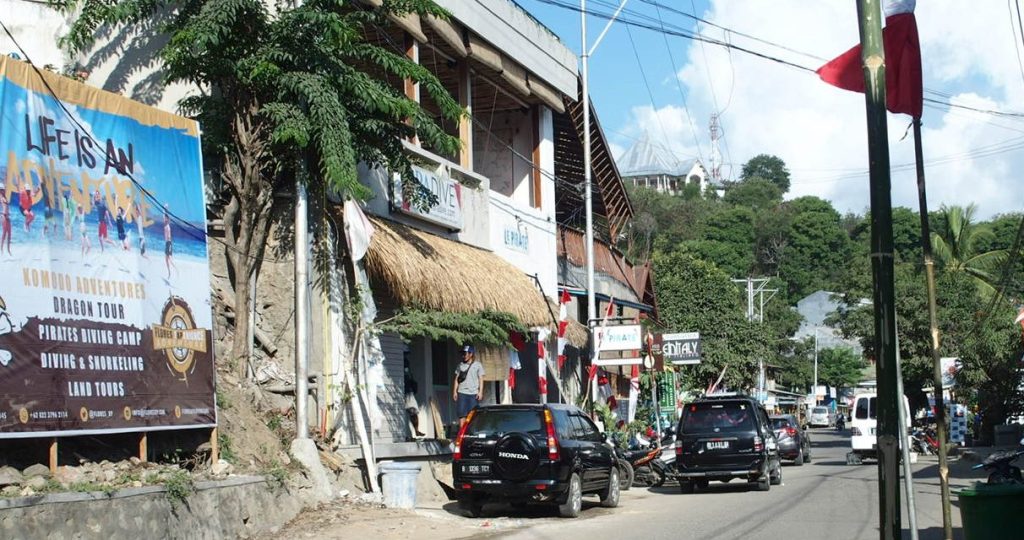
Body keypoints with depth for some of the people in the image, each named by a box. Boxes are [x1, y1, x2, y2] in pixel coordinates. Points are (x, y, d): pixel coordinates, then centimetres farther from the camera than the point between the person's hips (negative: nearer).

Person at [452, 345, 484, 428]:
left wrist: (480, 392, -6)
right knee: (462, 415, -2)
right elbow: (456, 379, 14)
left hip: (473, 393, -2)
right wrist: (454, 391, 5)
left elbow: (481, 379, 3)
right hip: (462, 393, 2)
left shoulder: (478, 365, 6)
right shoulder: (461, 365, 13)